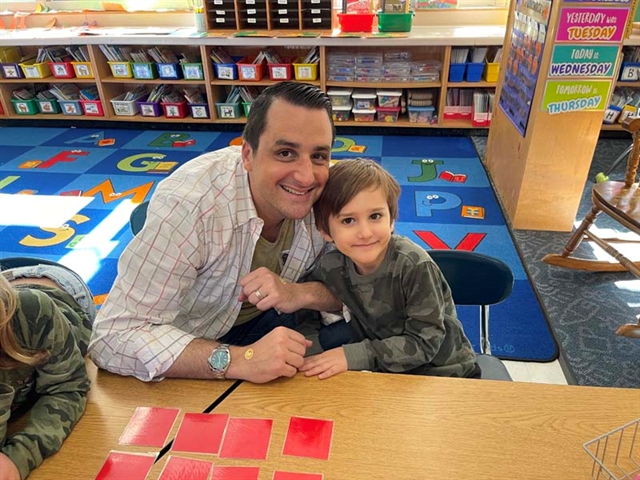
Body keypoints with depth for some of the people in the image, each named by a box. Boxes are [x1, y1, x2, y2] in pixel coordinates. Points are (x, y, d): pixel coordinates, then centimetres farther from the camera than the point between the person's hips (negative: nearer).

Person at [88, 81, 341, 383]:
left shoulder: (330, 191, -20)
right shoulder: (188, 203, -33)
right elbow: (114, 337, -32)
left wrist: (300, 294, -30)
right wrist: (238, 360, -43)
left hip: (270, 319, 4)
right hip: (187, 341, -3)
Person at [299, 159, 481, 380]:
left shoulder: (414, 265, -27)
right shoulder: (331, 267, -14)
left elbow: (424, 342, -25)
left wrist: (354, 356, -32)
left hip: (445, 373, -3)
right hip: (386, 371, 3)